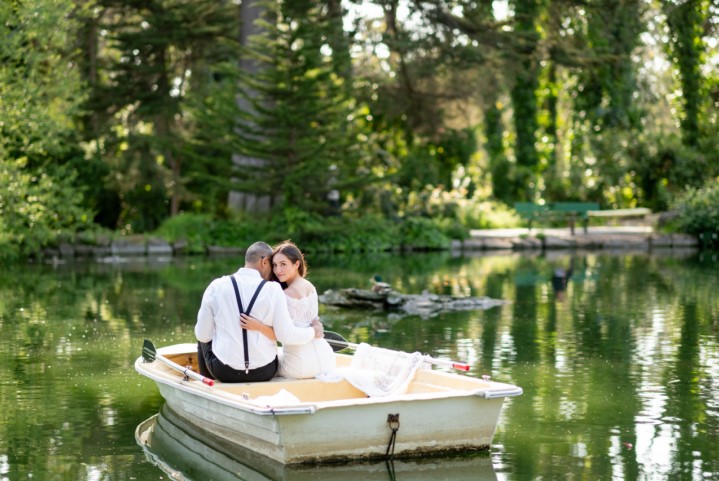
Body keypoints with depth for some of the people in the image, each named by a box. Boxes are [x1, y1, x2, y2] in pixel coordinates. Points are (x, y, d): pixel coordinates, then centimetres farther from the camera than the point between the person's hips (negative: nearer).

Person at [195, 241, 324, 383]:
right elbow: (287, 336, -11)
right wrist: (313, 331, 6)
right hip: (264, 374, 0)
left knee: (204, 339, 31)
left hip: (224, 372, 0)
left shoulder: (216, 286, -6)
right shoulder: (273, 290, -10)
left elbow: (202, 335, -1)